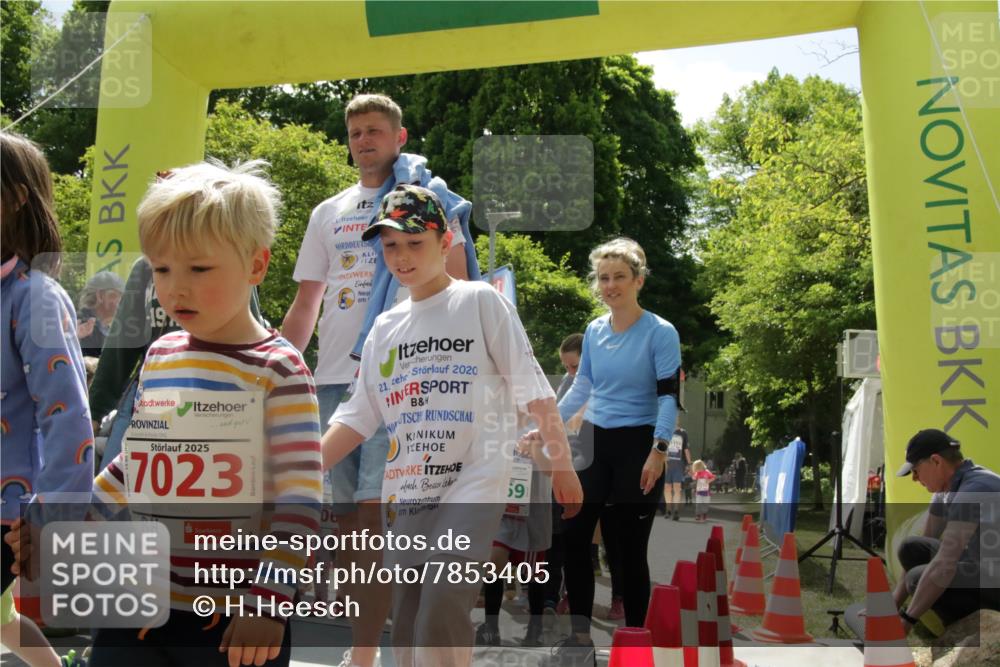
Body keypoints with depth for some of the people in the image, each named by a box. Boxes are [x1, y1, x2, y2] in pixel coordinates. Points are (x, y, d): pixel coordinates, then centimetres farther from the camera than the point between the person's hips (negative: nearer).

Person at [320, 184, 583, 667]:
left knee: (442, 605, -22)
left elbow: (532, 389, -2)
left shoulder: (480, 301, -1)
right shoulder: (385, 327, 13)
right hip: (405, 493, 6)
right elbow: (359, 414, 13)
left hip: (474, 483, -5)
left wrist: (562, 465, -4)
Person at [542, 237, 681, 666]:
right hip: (594, 442, 5)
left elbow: (669, 397, -12)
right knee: (573, 538, 2)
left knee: (630, 549, 3)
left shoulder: (660, 332, -9)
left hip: (636, 446, -5)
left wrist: (658, 451, -21)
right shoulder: (594, 331, 7)